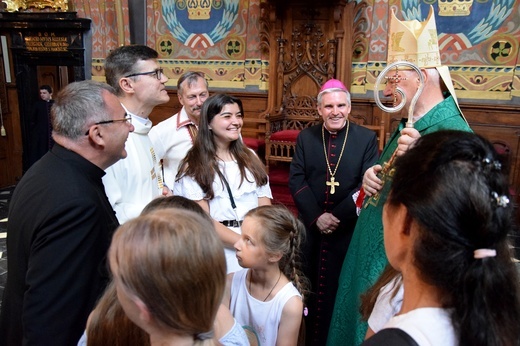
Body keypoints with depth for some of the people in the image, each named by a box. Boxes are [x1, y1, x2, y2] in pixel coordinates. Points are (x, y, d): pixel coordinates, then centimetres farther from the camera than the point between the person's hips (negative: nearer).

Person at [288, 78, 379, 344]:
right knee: (309, 288, 15)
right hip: (310, 228, 2)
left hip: (349, 230, -2)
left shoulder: (367, 138, -4)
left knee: (339, 290, 11)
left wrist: (337, 216, -17)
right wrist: (317, 217, -15)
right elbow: (296, 181, -4)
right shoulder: (305, 138, 3)